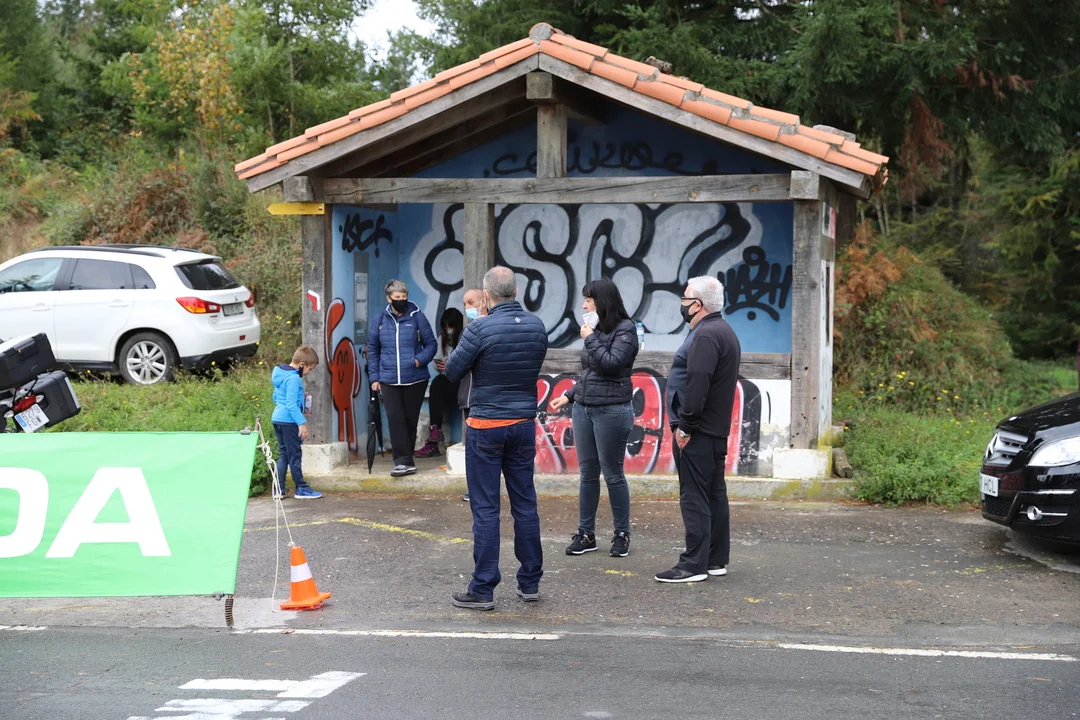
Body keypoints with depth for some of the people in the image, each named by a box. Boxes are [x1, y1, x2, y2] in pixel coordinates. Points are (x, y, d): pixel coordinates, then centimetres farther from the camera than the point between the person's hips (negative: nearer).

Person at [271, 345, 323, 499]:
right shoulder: (293, 378, -17)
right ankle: (301, 489, 5)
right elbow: (292, 404, -22)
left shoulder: (280, 374, 12)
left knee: (283, 454, 13)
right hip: (289, 421, -9)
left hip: (277, 418, 9)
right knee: (295, 455, -1)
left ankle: (279, 489, 13)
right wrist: (302, 423, -21)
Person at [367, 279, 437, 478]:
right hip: (389, 380, 1)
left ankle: (404, 459, 18)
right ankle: (404, 461, -11)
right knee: (395, 418, -10)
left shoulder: (417, 317, 0)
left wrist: (420, 359, -14)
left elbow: (431, 344, 4)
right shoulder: (379, 321, 7)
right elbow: (372, 350, 14)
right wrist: (374, 377, 8)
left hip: (415, 379, -1)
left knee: (410, 419, 5)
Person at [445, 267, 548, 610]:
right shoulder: (537, 326, 1)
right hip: (524, 424, 5)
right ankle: (530, 583, 18)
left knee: (485, 508, -1)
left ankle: (483, 590, 1)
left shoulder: (480, 329, -15)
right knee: (525, 504, 12)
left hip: (486, 426, -5)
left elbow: (452, 372, -8)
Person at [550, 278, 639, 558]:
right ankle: (586, 534, 15)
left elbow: (612, 363, -20)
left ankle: (622, 534, 11)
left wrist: (590, 339, -12)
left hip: (612, 411, -7)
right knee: (587, 473, 9)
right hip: (583, 409, 7)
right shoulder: (595, 329, 11)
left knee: (612, 474, 0)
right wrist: (569, 395, 15)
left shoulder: (625, 330, -8)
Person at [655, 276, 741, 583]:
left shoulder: (705, 335, -17)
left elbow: (697, 384, -25)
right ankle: (716, 560, 19)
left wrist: (685, 426, -20)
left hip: (697, 432, -11)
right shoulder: (724, 331, 19)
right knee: (714, 494, 13)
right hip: (716, 430, 11)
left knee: (694, 497, -9)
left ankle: (694, 564, -8)